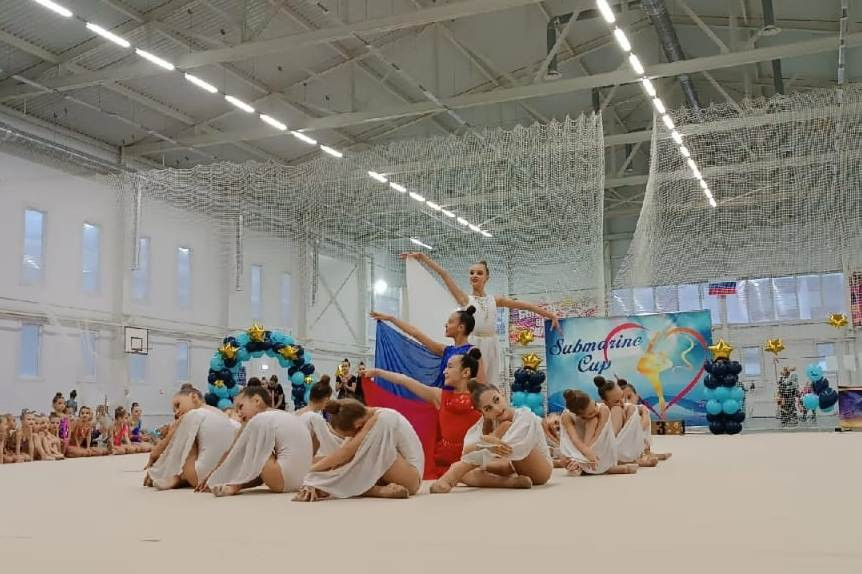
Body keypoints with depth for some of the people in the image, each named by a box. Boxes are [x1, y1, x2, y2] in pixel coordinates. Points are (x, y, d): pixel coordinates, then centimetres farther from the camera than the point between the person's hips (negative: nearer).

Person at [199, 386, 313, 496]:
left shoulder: (260, 420, -4)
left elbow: (233, 454, 2)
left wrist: (211, 478, 13)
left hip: (283, 479, -10)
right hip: (298, 480, 10)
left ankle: (235, 484, -4)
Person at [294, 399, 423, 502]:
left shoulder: (383, 419, -25)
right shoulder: (361, 419, -2)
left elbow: (347, 451, -27)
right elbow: (343, 456, -9)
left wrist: (311, 469, -23)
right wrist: (313, 483, -20)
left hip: (411, 478, -9)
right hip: (389, 476, 9)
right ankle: (382, 490, -24)